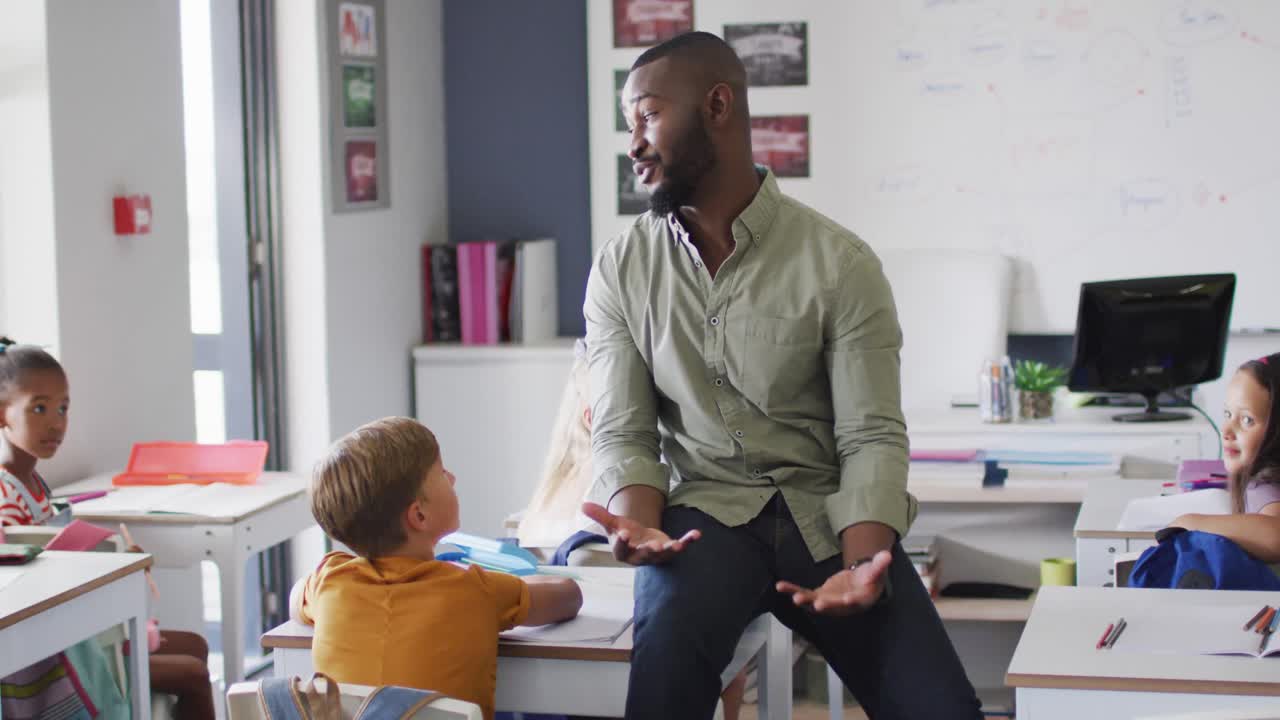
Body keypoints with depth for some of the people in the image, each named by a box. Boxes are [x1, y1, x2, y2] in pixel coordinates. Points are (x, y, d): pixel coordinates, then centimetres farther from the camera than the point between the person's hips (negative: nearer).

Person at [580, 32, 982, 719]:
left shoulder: (841, 263, -3)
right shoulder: (619, 271, 5)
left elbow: (872, 437, -6)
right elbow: (623, 431, 1)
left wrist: (861, 565, -23)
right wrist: (639, 522, -21)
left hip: (827, 514, 0)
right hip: (705, 511, 0)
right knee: (668, 645, -34)